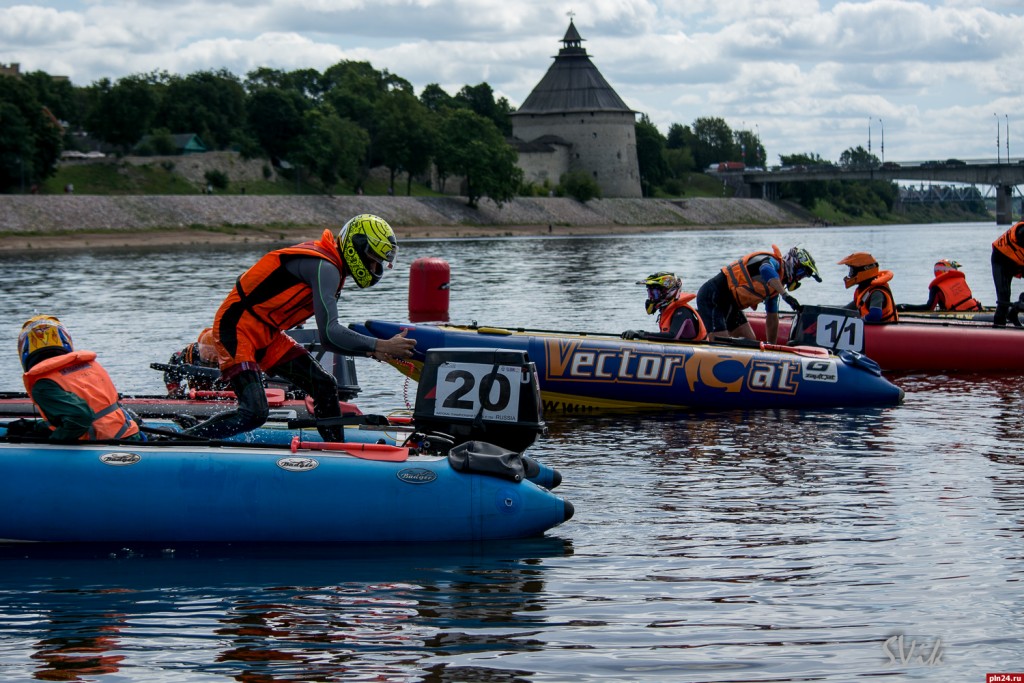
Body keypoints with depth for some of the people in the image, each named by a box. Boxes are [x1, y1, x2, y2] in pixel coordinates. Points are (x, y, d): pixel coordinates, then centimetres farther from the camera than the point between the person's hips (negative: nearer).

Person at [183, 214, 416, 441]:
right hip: (237, 329, -10)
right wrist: (382, 346, -25)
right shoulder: (324, 268, -20)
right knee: (254, 413, -20)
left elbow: (329, 332, 15)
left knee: (325, 386, 6)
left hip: (267, 336, 10)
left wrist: (372, 350, 1)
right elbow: (329, 335, -28)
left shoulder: (330, 268, 10)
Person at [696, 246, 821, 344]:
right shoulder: (773, 262, -12)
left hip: (729, 305, 10)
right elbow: (766, 270, -40)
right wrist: (785, 294, -49)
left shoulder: (775, 285, 16)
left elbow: (772, 318, 25)